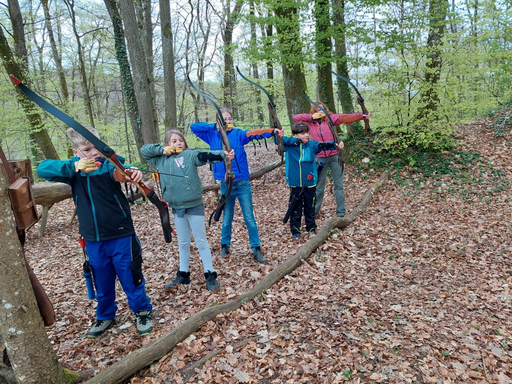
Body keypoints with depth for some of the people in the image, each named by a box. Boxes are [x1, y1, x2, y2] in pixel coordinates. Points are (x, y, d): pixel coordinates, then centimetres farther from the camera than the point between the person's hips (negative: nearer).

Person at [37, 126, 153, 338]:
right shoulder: (74, 169, -1)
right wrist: (74, 167, -30)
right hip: (93, 239, 3)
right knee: (101, 280, 19)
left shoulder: (110, 162, -10)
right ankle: (105, 315, 41)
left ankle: (142, 311, 31)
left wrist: (133, 172, -57)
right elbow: (43, 168, -14)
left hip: (120, 235, -3)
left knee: (130, 277, 8)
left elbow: (120, 172, -32)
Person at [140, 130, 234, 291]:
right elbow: (144, 150, 15)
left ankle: (210, 275, 14)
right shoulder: (162, 159, 7)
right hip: (176, 207, 5)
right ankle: (183, 274, 31)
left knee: (201, 241, 4)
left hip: (194, 205, -4)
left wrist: (223, 154, -41)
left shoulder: (190, 154, -7)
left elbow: (206, 155, -23)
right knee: (183, 242, 18)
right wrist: (161, 149, -2)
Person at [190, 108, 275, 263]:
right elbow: (194, 127, 1)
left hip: (243, 183, -2)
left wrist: (271, 131, -41)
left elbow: (253, 133, -22)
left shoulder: (238, 133, -5)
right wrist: (215, 126, -9)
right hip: (226, 185, 2)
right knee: (227, 218, 15)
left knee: (250, 218, 4)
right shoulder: (213, 136, 3)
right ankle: (225, 246, 34)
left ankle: (256, 249, 15)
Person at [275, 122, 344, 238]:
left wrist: (335, 145, -31)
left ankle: (311, 227, 33)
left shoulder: (312, 145, -2)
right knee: (295, 207, 9)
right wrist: (280, 136, -24)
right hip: (295, 184, -1)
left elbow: (323, 145, -14)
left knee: (310, 206, 16)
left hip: (310, 183, 1)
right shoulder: (289, 145, -2)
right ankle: (295, 229, 22)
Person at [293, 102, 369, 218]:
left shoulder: (331, 118, 0)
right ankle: (314, 211, 28)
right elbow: (295, 118, -1)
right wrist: (312, 116, -10)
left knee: (339, 185, 5)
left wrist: (362, 116, -22)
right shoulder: (310, 121, 4)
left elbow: (346, 118, -9)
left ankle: (341, 213, 14)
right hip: (320, 158, 1)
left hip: (334, 156, -1)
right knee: (319, 186, 14)